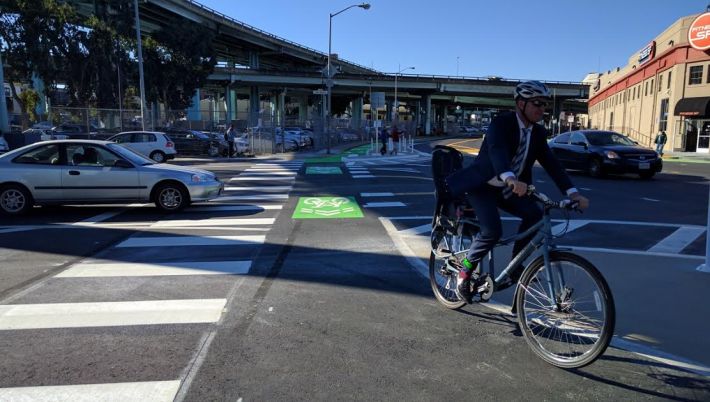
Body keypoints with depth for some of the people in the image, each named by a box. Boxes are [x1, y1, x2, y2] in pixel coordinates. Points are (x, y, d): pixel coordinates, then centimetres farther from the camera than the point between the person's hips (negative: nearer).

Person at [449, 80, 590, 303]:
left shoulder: (538, 133, 2)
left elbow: (551, 163, -5)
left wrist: (572, 192, -20)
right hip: (483, 185, -6)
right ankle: (465, 268, 1)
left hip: (508, 190, 6)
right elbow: (496, 149, -37)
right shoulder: (502, 123, -18)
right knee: (493, 230, -24)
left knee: (534, 214, -17)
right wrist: (511, 179, -56)